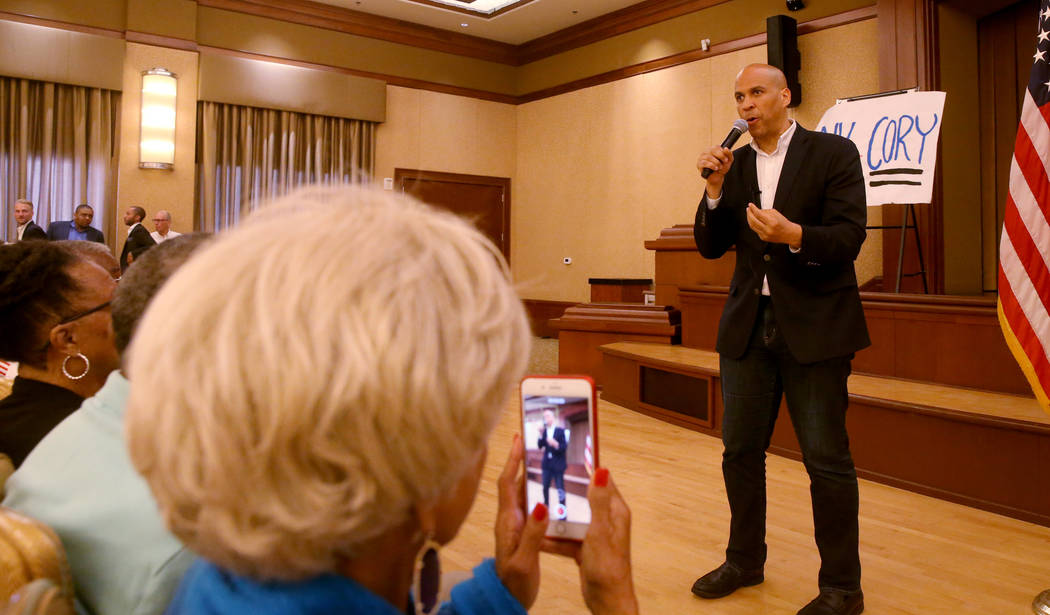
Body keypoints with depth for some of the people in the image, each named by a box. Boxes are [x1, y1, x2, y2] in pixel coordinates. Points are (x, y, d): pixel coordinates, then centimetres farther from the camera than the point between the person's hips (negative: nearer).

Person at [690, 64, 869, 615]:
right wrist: (715, 190, -7)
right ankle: (744, 561, 30)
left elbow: (849, 238, -11)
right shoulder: (734, 164, 10)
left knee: (826, 458, 1)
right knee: (740, 450, 12)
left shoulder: (833, 153, -3)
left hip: (814, 326, -4)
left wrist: (794, 235, -28)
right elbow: (711, 247, 7)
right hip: (747, 325, 5)